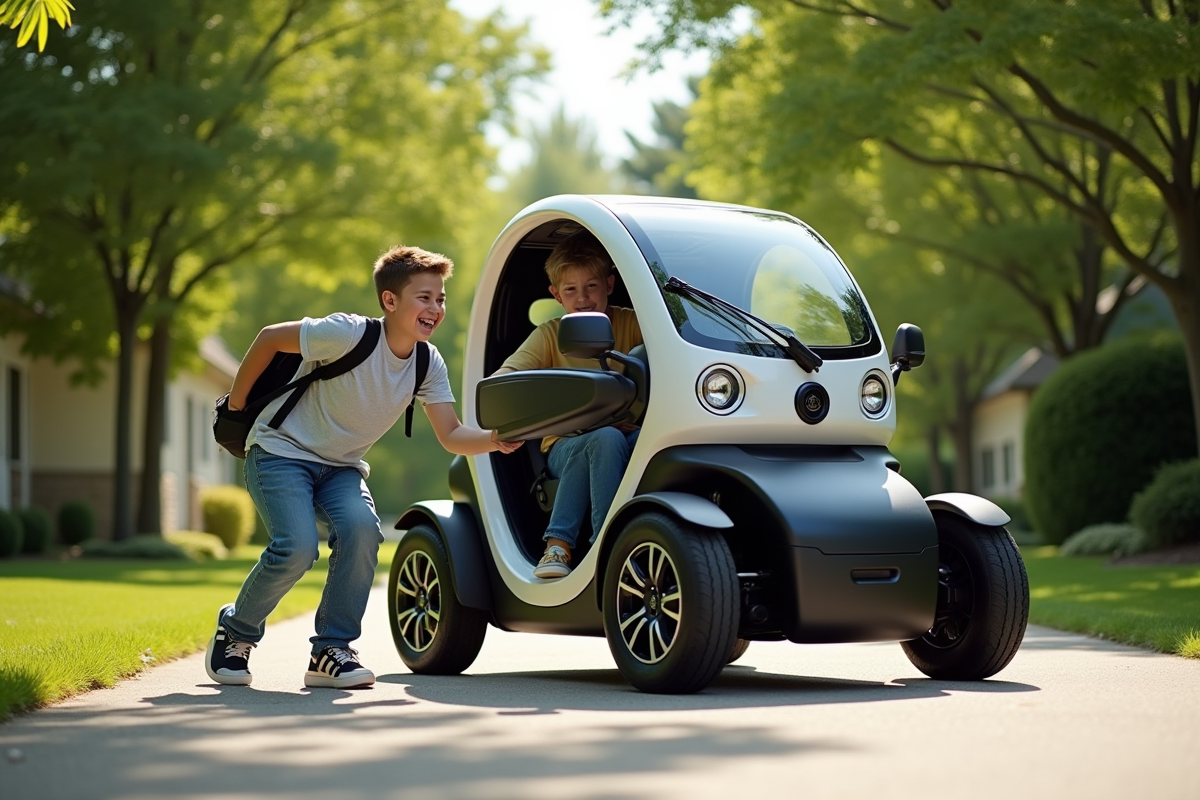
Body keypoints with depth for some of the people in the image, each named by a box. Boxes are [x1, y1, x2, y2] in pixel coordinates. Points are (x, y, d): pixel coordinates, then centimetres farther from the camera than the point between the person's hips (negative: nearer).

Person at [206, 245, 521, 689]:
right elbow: (270, 337, -13)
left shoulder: (428, 363, -5)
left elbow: (451, 435, -8)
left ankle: (332, 651, -11)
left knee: (362, 529, -25)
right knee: (297, 548, -25)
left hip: (340, 466, 5)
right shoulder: (350, 334, -24)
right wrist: (238, 403, -4)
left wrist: (495, 439, -28)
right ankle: (234, 631, 3)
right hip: (282, 451, -5)